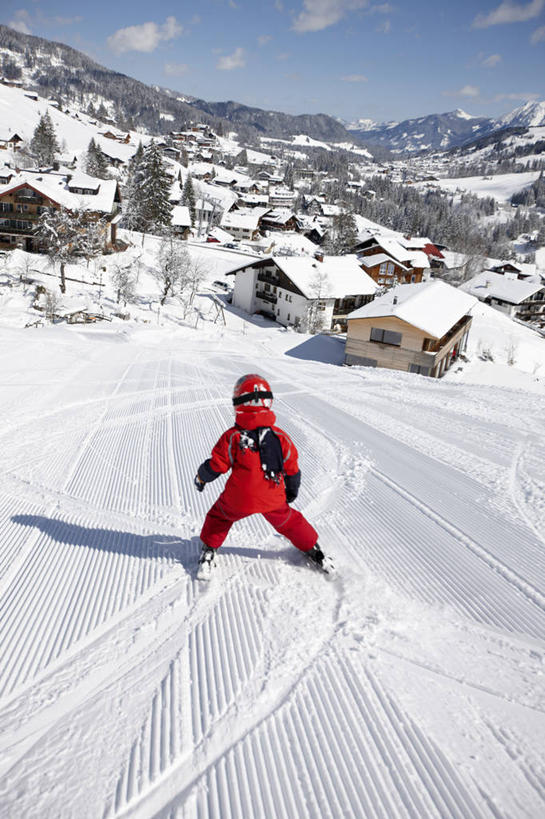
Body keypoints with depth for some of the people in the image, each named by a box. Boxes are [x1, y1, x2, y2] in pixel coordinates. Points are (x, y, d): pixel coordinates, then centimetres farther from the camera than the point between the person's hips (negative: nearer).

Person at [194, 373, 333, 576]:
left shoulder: (232, 437, -14)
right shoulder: (280, 437, -7)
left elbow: (216, 466, -7)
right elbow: (292, 470, 3)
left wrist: (201, 477, 15)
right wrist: (292, 491, 22)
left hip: (238, 500, -1)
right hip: (273, 500, 2)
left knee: (220, 515, 27)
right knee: (288, 520, 27)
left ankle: (209, 552, 34)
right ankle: (312, 550, 39)